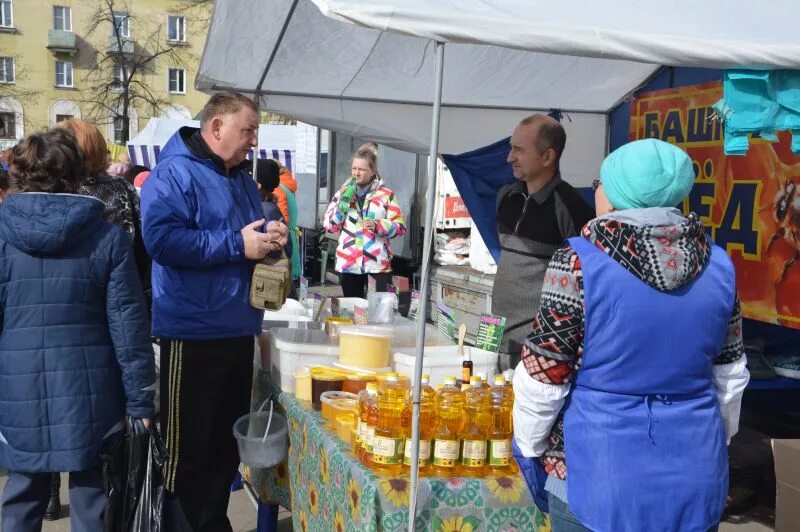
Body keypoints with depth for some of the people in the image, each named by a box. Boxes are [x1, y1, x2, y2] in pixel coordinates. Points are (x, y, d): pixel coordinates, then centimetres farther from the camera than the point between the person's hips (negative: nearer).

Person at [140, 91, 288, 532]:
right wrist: (237, 246, -22)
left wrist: (273, 238, 2)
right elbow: (162, 238, -26)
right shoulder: (174, 173, -11)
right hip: (194, 334, -9)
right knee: (187, 446, 1)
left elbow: (256, 236, 26)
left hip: (239, 330, 9)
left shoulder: (243, 180, 16)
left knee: (228, 439, 17)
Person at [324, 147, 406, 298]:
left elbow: (400, 227, -2)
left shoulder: (386, 195, 1)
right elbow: (330, 226, 6)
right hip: (348, 264, 3)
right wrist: (343, 201, -5)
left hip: (378, 264, -3)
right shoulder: (342, 193, 11)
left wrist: (377, 225, -18)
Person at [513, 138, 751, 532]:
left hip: (600, 476, -4)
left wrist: (530, 445, 4)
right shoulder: (718, 265, -3)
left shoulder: (579, 263, -18)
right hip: (695, 478, 4)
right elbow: (729, 376, 8)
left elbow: (543, 378, -12)